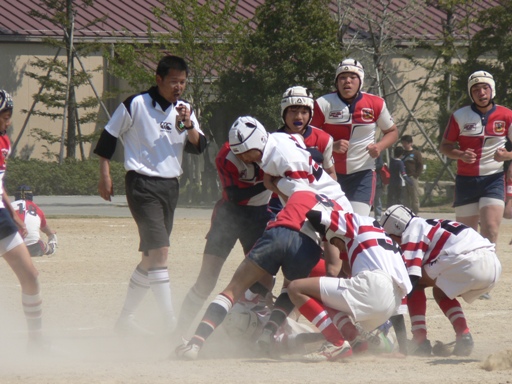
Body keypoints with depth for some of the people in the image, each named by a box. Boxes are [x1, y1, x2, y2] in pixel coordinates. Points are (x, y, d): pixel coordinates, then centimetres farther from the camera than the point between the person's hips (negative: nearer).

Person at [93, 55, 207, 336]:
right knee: (159, 250, -17)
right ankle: (170, 321, -21)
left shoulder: (184, 110, 10)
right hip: (142, 184, -7)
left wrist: (187, 125, -15)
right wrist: (105, 176, -2)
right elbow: (108, 138, 2)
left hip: (170, 186, 7)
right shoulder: (136, 105, -5)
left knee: (150, 256, 11)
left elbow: (198, 146, 3)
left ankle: (126, 318, 22)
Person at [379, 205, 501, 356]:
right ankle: (464, 337, 11)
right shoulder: (430, 226, 32)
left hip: (468, 262, -9)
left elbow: (412, 275, -4)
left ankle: (420, 342, -1)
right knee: (441, 291, 30)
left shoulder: (411, 232, 6)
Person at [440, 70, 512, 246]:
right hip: (466, 179, 1)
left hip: (493, 180, -1)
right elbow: (445, 146, 6)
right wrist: (461, 155, -14)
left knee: (490, 230, -16)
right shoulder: (459, 116, -1)